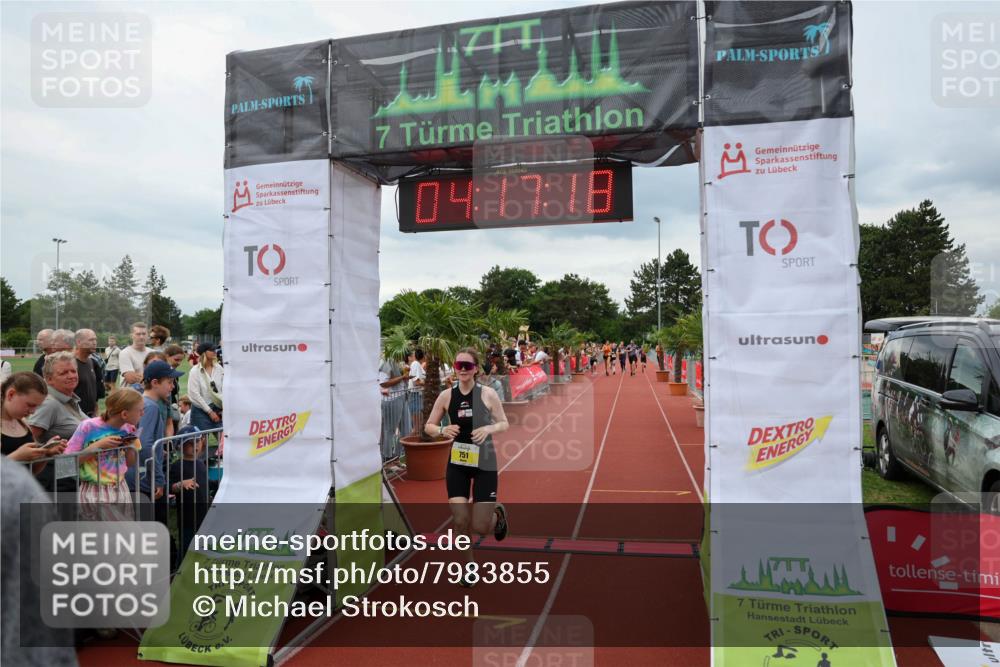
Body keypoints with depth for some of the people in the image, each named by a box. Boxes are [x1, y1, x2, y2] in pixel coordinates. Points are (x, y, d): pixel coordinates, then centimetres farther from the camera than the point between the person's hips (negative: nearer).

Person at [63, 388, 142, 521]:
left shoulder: (128, 429, 1)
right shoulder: (88, 427, -14)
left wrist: (131, 447, -7)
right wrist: (98, 446, -21)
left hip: (120, 492, 5)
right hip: (95, 495, -5)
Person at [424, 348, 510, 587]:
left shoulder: (488, 394, -8)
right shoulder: (446, 395, -3)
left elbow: (504, 423, 0)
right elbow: (428, 426, 5)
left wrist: (489, 428, -21)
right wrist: (443, 430, -17)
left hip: (484, 463, -2)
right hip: (457, 463, 2)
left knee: (480, 527, -3)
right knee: (460, 521, -3)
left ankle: (498, 513, 35)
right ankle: (468, 567, 26)